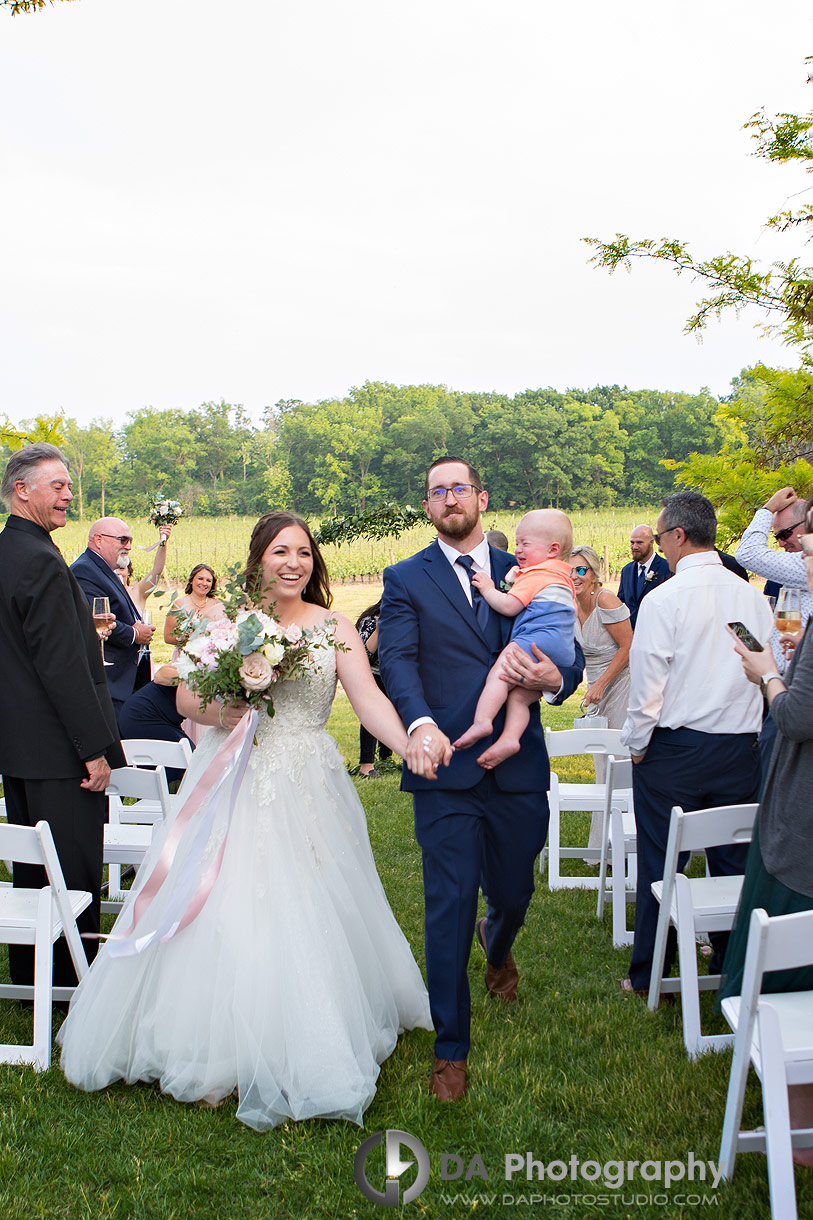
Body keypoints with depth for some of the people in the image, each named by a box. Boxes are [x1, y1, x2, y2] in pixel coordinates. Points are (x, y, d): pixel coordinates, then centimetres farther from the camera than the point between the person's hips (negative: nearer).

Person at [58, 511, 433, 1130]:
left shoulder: (334, 627, 2)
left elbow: (369, 697, -10)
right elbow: (184, 694, 8)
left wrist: (411, 745, -28)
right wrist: (212, 712, -15)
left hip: (305, 788, -1)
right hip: (230, 780, 2)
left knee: (302, 912, -1)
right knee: (221, 907, 0)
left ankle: (302, 1052, 19)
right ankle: (218, 1050, 16)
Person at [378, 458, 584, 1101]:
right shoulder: (405, 579, 3)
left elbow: (571, 650, 7)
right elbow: (398, 660, -10)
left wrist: (556, 678, -18)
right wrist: (421, 723, -29)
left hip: (518, 769, 3)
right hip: (447, 766, -2)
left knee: (513, 892, 17)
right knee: (449, 907, -1)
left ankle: (498, 947, 55)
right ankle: (451, 1049, 17)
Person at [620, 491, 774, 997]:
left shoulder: (665, 599, -13)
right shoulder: (753, 597, 2)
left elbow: (647, 685, -12)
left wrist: (637, 746, 1)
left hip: (674, 748, -4)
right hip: (741, 748, 5)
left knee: (660, 863, 6)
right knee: (733, 860, 13)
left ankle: (650, 977, 18)